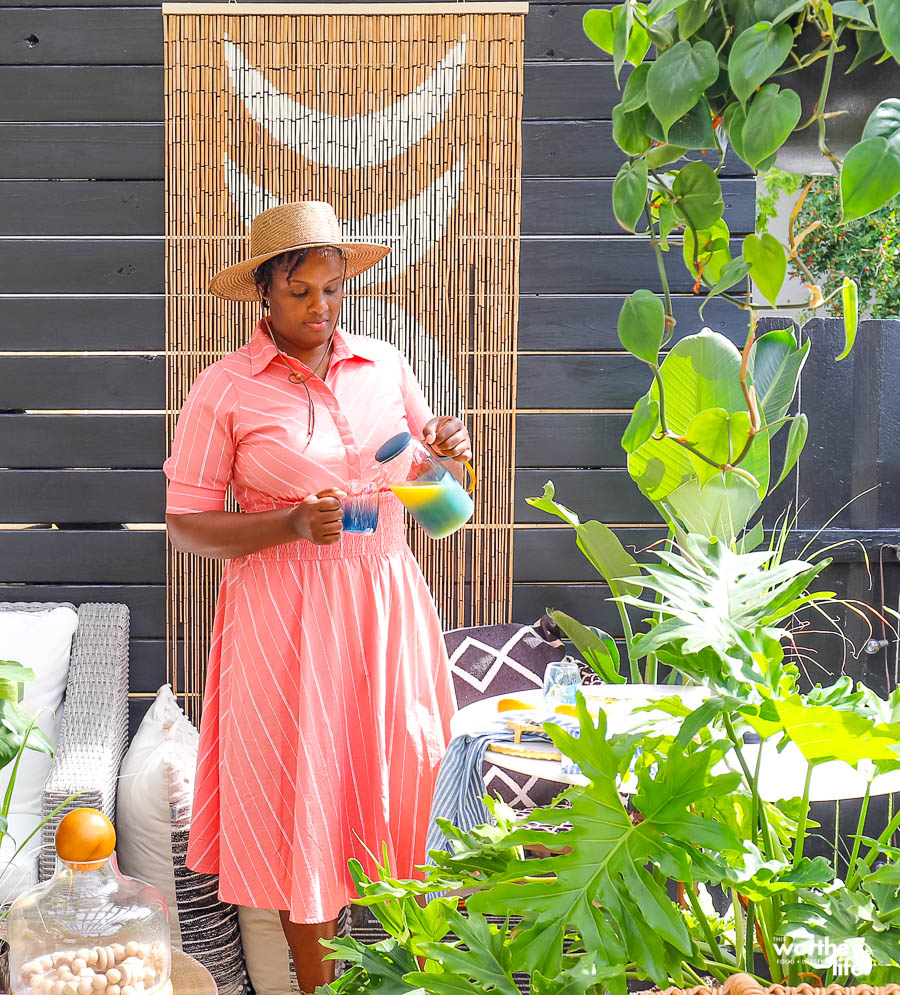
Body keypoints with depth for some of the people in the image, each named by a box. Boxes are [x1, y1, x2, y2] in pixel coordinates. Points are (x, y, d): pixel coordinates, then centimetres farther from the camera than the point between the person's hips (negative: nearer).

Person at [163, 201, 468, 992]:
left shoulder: (384, 364, 5)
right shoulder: (223, 391, -7)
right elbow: (185, 526, -7)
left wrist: (449, 447, -4)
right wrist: (292, 524, -21)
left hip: (384, 598, 4)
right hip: (285, 611, -4)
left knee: (393, 776, 9)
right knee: (301, 788, 5)